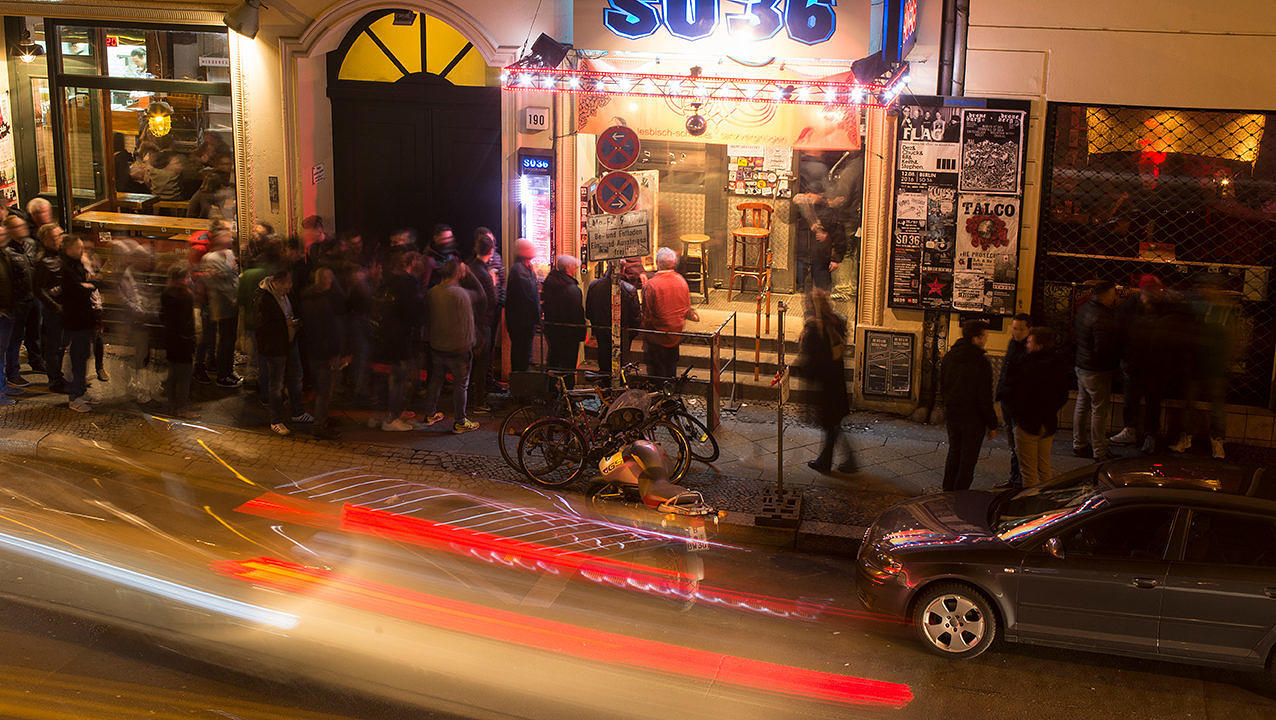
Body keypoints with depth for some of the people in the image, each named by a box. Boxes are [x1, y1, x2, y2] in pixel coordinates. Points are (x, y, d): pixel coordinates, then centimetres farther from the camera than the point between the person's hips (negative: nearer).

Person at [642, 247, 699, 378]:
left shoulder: (651, 285, -22)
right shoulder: (681, 280, -5)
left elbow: (647, 316, -16)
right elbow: (687, 309, 5)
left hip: (657, 338, -5)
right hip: (677, 336, 5)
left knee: (657, 374, 8)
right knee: (671, 371, 21)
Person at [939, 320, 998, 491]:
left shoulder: (948, 357, 1)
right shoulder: (981, 362, -20)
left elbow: (942, 387, 12)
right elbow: (985, 398, -17)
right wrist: (992, 425, -8)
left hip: (951, 415, 7)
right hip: (973, 419, -6)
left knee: (953, 454, 20)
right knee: (968, 460, 4)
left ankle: (947, 491, 28)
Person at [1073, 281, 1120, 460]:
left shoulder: (1084, 309, 3)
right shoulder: (1102, 318, -26)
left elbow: (1074, 332, 16)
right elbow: (1103, 350, -27)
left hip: (1081, 366, 9)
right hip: (1097, 371, -9)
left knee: (1082, 406, 18)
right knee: (1099, 410, 0)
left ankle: (1079, 445, 29)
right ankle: (1100, 453, 7)